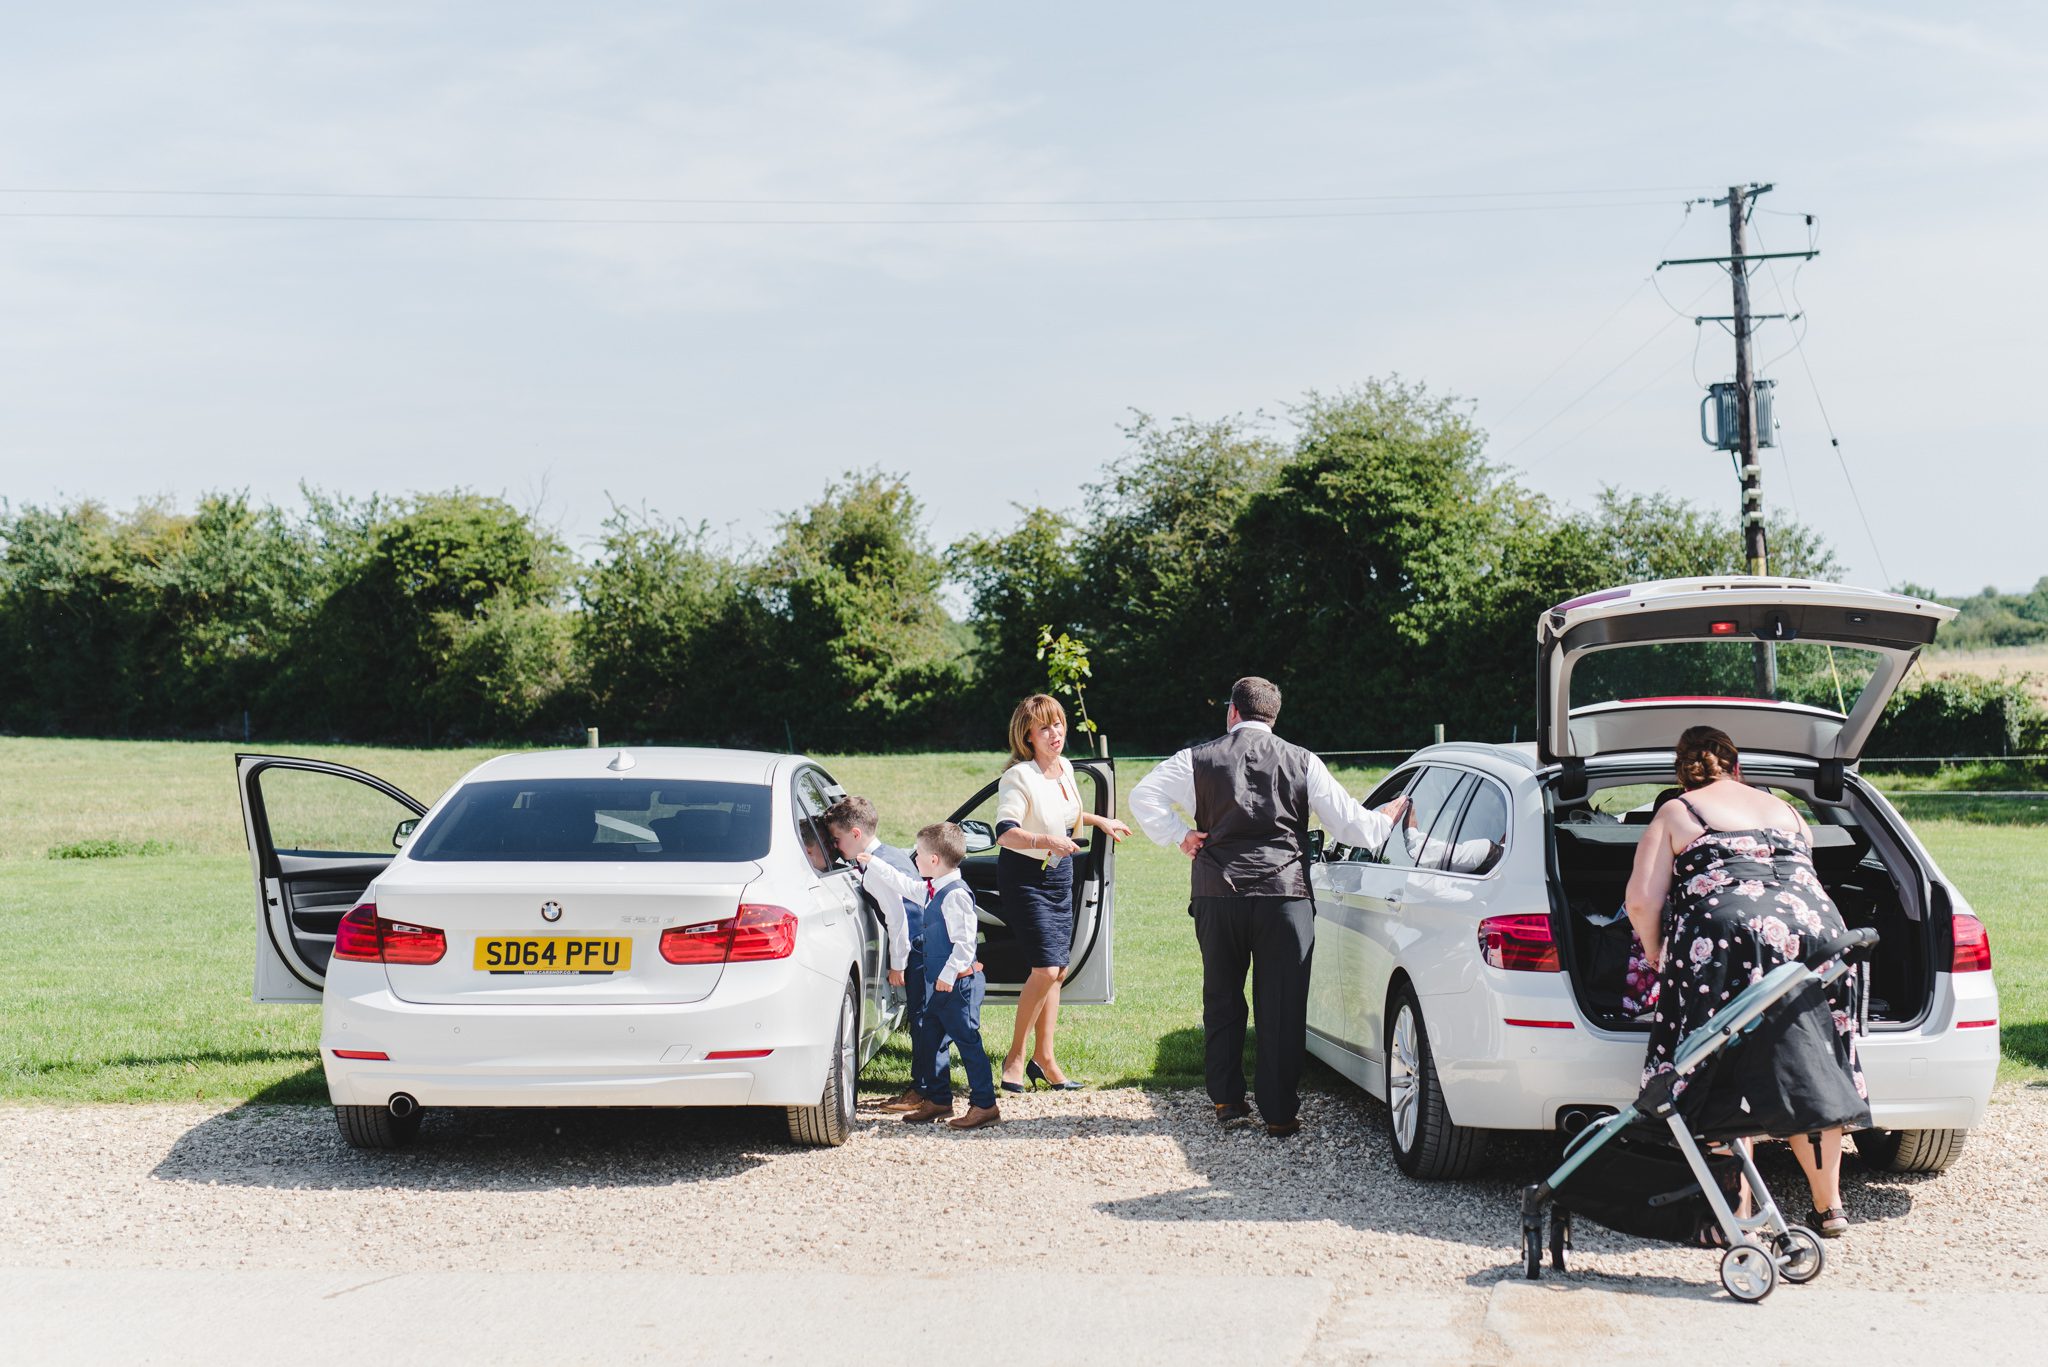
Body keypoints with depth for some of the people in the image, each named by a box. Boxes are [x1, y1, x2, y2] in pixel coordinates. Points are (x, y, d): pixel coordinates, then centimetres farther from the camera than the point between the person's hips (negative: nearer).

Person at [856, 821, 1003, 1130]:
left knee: (968, 1042, -6)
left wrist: (950, 974, -23)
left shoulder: (955, 894, -19)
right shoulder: (931, 890, 11)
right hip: (938, 982, 10)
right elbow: (901, 885, 27)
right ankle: (938, 1101, 26)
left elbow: (965, 941, -23)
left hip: (959, 983, -10)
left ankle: (984, 1106, -1)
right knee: (926, 1039, 15)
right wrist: (870, 864, 29)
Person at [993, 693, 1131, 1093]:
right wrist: (1046, 841, -46)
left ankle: (1044, 1058, 14)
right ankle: (1015, 1056, -2)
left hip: (1060, 877, 8)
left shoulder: (1065, 768, 5)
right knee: (1045, 969, -16)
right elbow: (1005, 832, -32)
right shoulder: (1019, 777, -19)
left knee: (1056, 970, 7)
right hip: (1025, 878, -8)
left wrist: (1100, 821, 26)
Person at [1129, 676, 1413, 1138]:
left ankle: (1226, 1099, 21)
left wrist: (1180, 836, 5)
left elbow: (1143, 795, -1)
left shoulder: (1199, 759, 5)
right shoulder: (1302, 762, 4)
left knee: (1221, 999, 17)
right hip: (1284, 896, -1)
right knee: (1282, 1008, 3)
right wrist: (1392, 816, 21)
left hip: (1217, 896, 1)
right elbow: (1352, 824, 4)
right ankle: (1279, 1113, 3)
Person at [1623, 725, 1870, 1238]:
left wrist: (1657, 958, 19)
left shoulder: (1675, 814, 13)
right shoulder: (1787, 811, 28)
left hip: (1729, 933, -4)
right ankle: (1830, 1207, 17)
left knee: (1731, 1081, 2)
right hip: (1815, 928, 5)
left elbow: (1642, 901, 5)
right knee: (1811, 1073, 13)